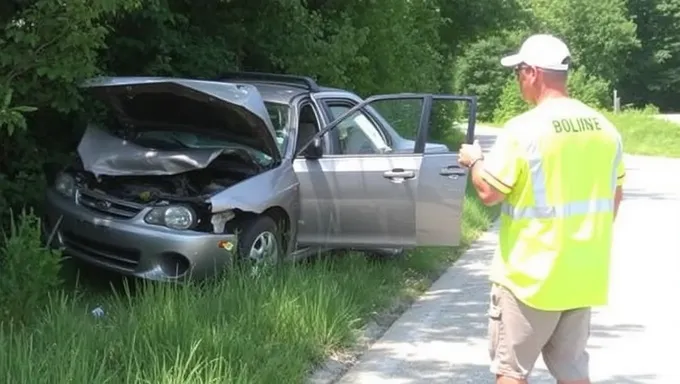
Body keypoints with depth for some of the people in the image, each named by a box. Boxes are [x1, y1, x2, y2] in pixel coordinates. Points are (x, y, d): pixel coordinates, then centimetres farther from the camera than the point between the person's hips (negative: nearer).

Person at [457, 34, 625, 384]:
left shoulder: (523, 129, -16)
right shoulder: (605, 128, 3)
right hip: (583, 275, 6)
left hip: (531, 276, -6)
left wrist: (474, 161, 6)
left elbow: (488, 193, -14)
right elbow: (614, 195, 12)